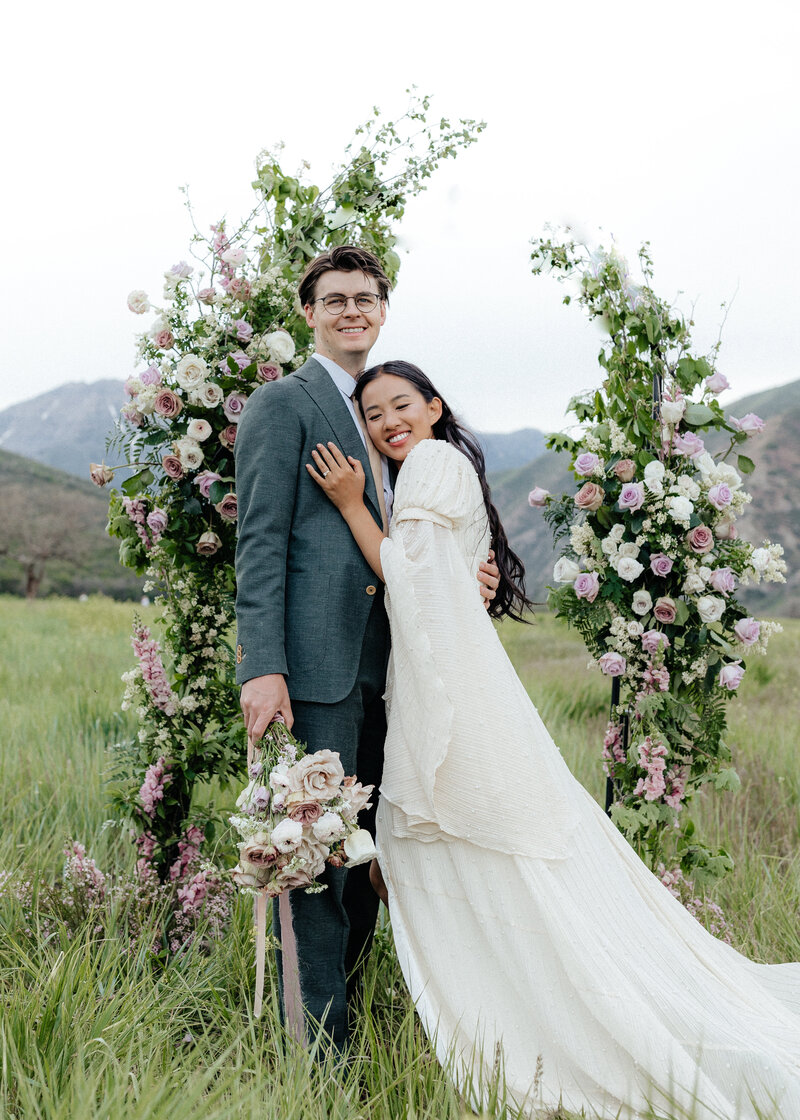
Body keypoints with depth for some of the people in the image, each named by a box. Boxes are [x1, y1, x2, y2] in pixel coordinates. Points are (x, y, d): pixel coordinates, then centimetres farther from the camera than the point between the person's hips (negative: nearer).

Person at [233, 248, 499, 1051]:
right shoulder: (283, 403, -2)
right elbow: (261, 543, -10)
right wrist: (263, 667, -20)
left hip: (374, 667, 8)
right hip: (314, 665, -8)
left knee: (364, 854, 13)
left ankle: (348, 1020, 24)